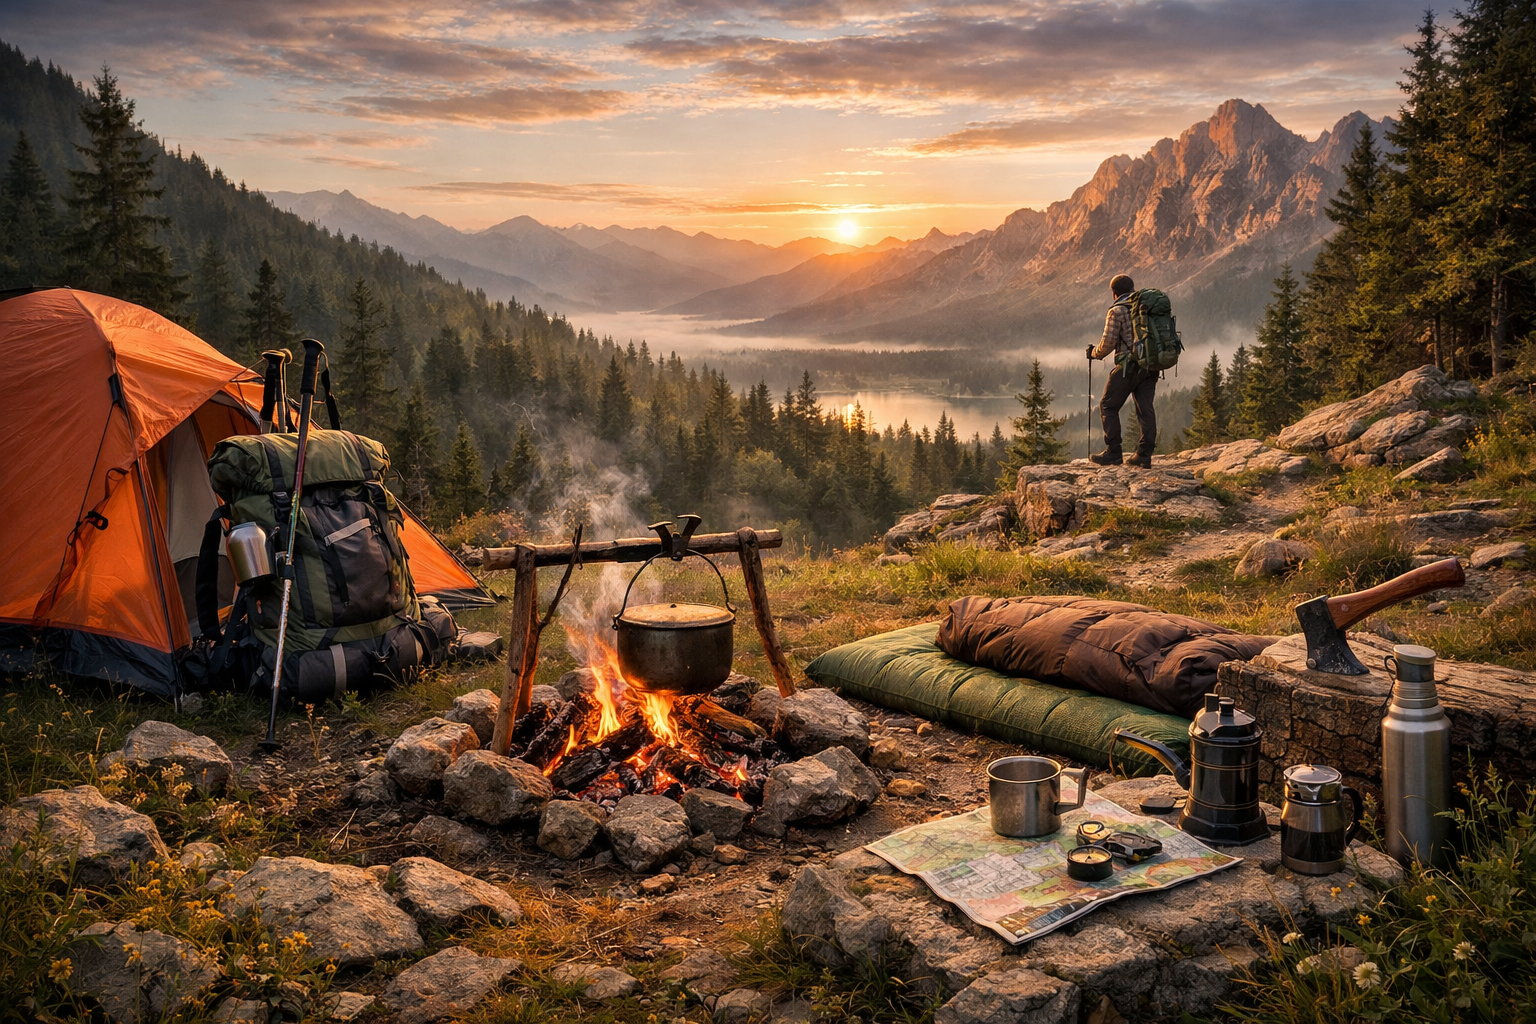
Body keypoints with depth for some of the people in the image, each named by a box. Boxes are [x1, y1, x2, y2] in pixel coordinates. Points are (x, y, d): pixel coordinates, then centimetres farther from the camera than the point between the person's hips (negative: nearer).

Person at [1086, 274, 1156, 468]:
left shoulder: (1117, 311, -7)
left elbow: (1108, 344, -9)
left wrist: (1094, 353, 9)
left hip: (1128, 366, -6)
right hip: (1151, 367, 6)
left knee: (1108, 407, 4)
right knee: (1145, 409, 7)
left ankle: (1113, 452, 2)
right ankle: (1144, 455, 4)